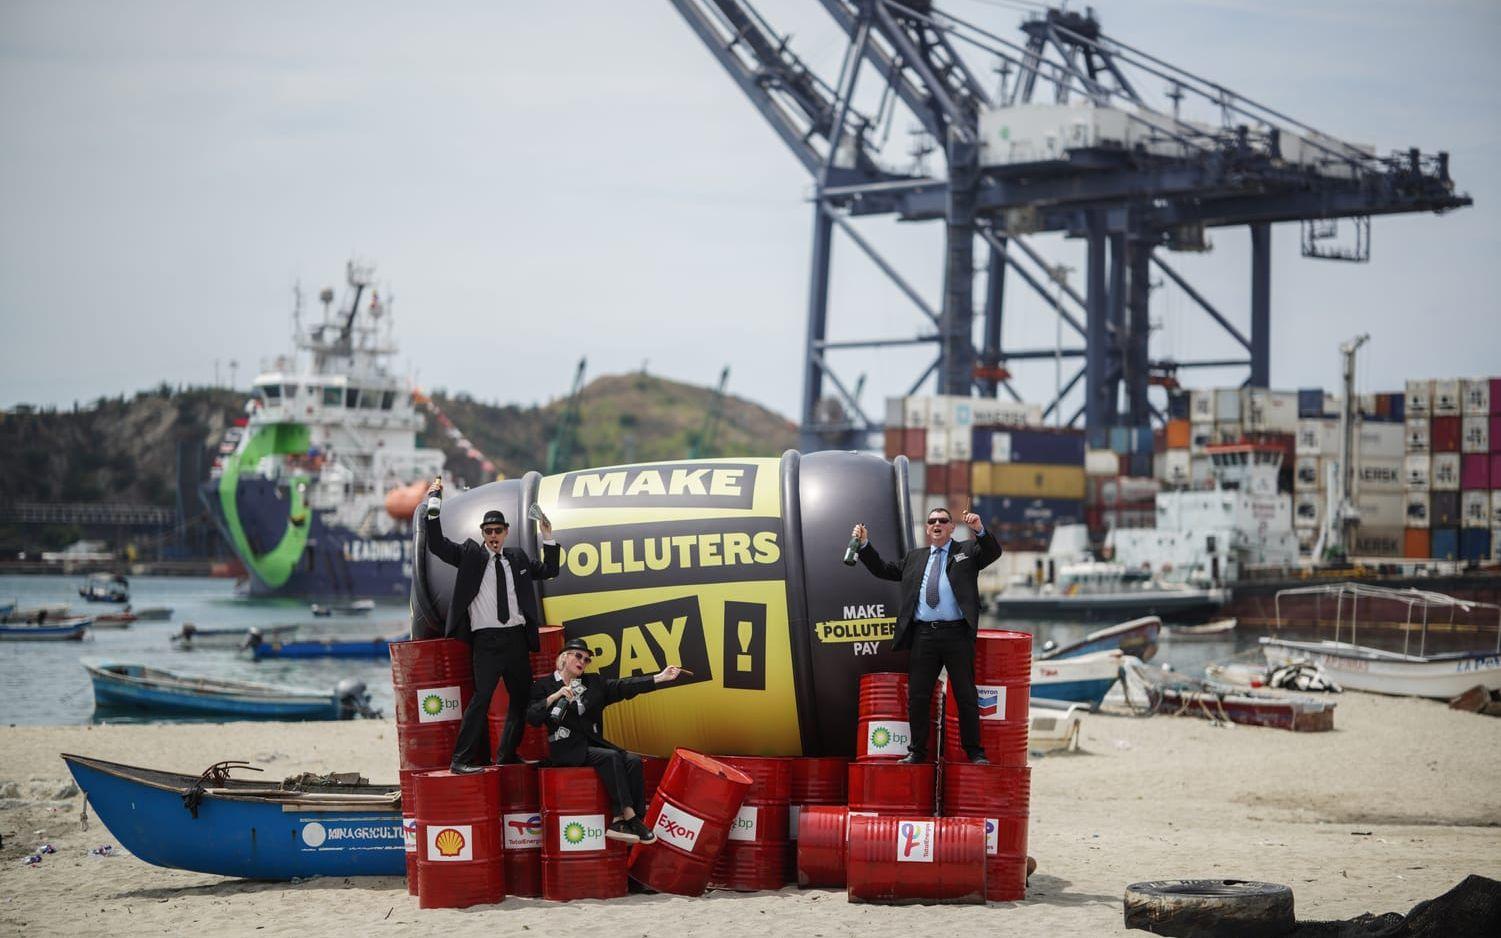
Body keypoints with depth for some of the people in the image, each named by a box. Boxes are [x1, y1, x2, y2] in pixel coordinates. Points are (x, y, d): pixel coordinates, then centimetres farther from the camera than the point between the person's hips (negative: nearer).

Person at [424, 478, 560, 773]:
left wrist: (548, 539, 10)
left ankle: (506, 756, 24)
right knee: (481, 697, -17)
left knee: (522, 698, 11)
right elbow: (436, 544, -5)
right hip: (486, 640, -5)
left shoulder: (517, 558, 15)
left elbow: (548, 572, 23)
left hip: (516, 638, 5)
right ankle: (461, 759, -17)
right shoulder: (470, 554, 4)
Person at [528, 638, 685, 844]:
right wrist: (554, 697, -21)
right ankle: (629, 817, -31)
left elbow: (625, 687, 6)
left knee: (633, 761, -19)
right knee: (611, 757, -28)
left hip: (593, 743, 6)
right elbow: (532, 718, -8)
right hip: (567, 749, -6)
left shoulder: (594, 683, 16)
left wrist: (660, 678, -4)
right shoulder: (545, 685, 4)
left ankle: (620, 821, -25)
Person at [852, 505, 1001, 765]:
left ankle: (975, 752, 6)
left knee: (966, 695, 1)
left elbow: (993, 552, -7)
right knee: (917, 696, 3)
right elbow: (884, 570, 24)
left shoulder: (967, 551, 9)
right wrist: (864, 545, 15)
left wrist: (980, 530, -24)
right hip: (923, 634, 3)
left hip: (957, 634, -3)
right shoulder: (915, 558, 20)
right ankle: (917, 751, 12)